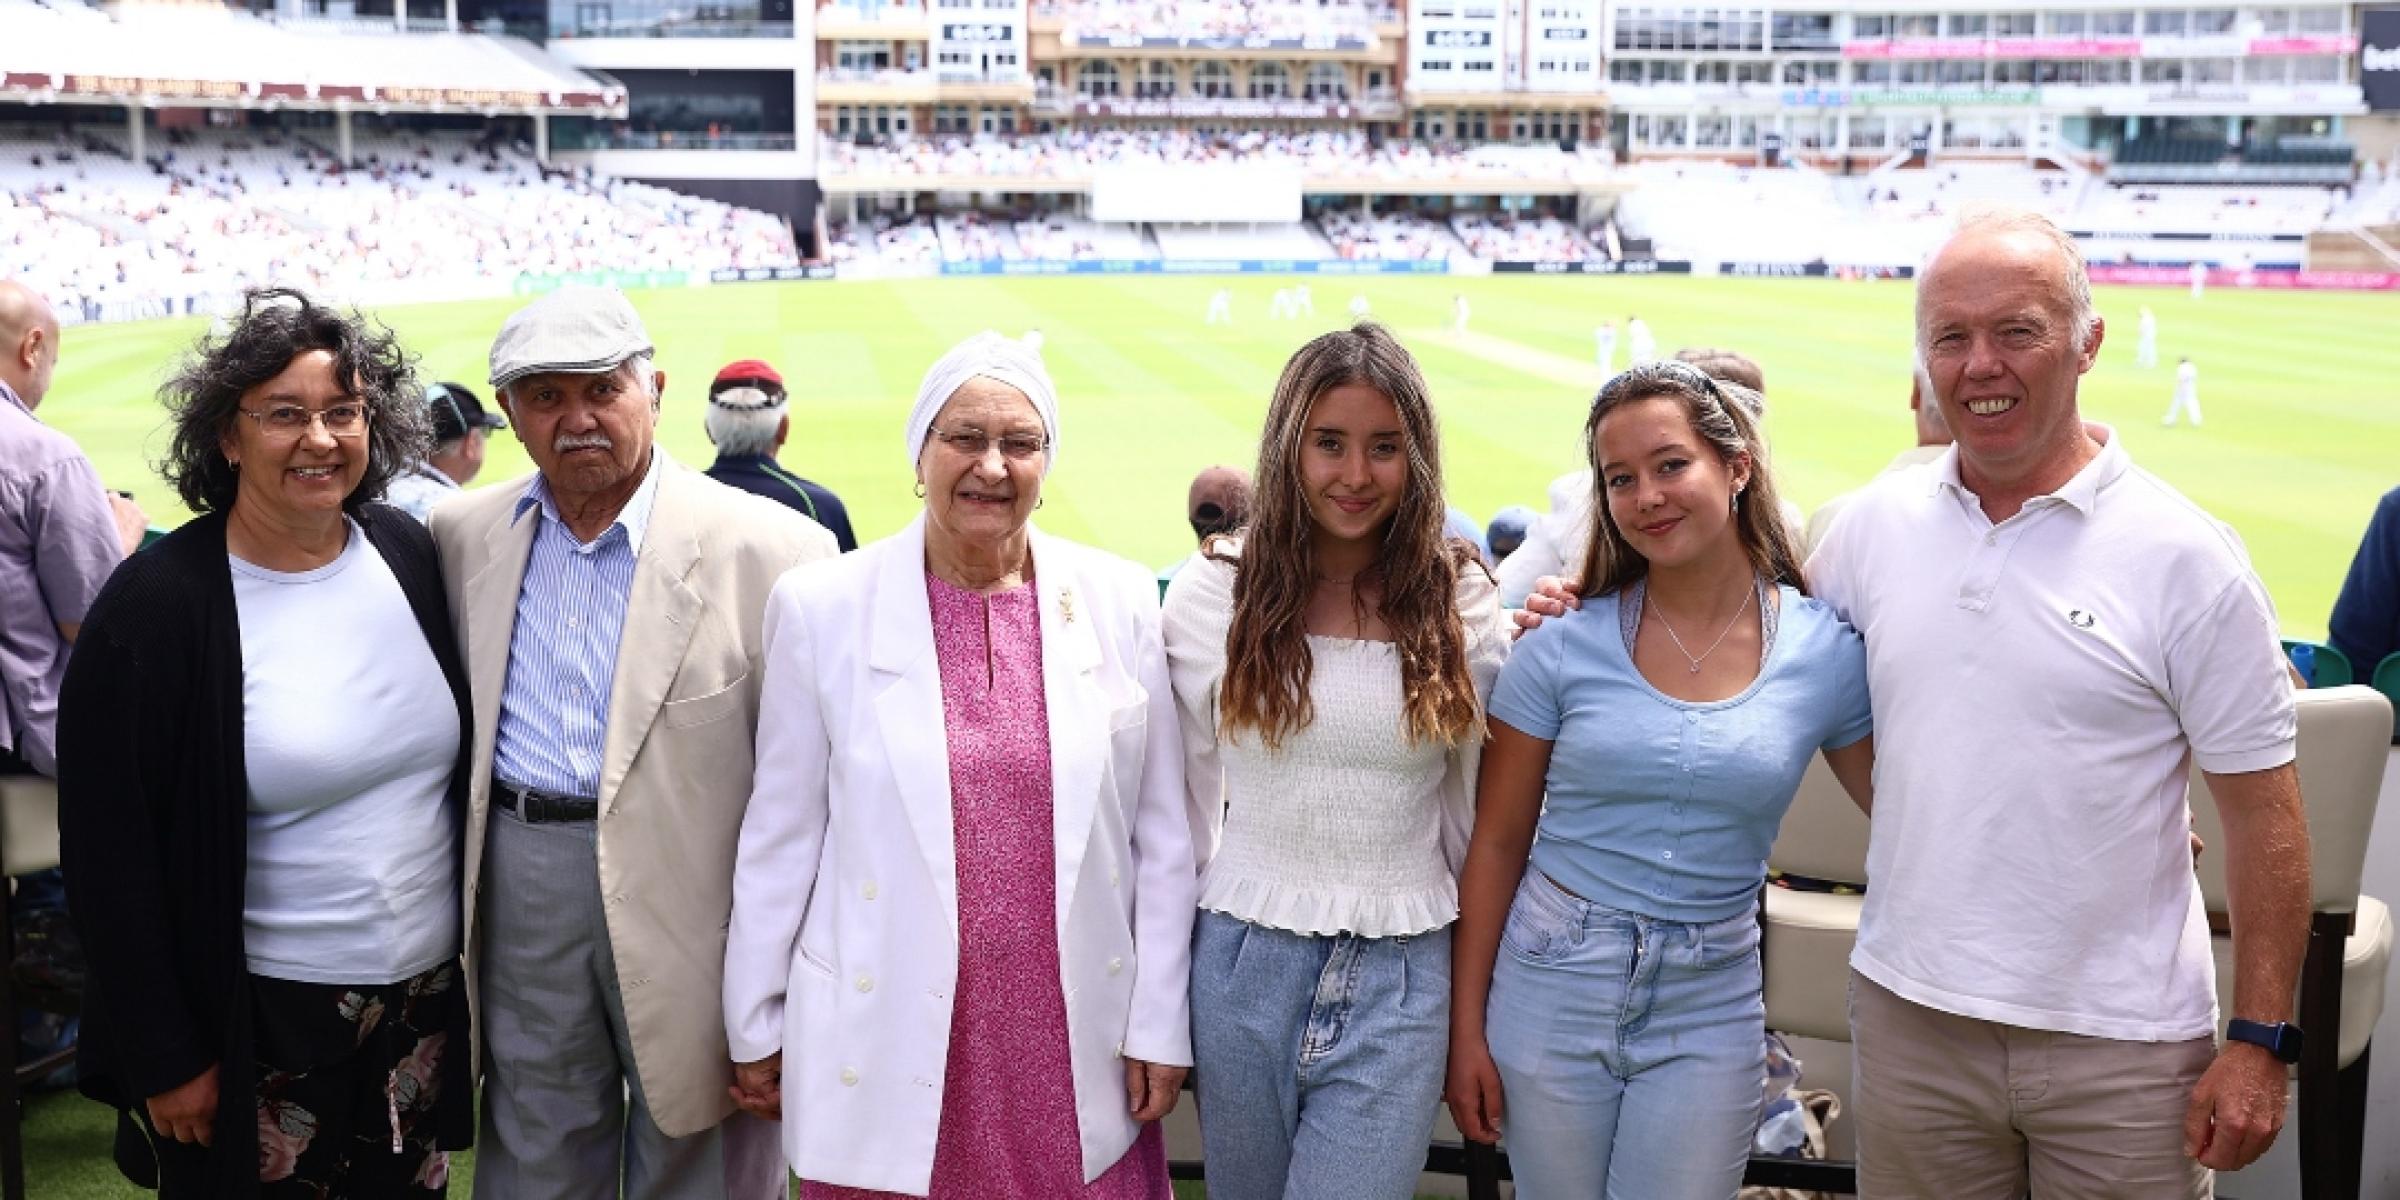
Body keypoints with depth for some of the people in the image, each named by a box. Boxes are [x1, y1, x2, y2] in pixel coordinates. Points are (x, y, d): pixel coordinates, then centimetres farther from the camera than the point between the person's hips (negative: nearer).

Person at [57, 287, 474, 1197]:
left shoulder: (410, 556, 0)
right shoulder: (157, 607, -13)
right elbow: (109, 855, -11)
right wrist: (165, 1058, -10)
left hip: (429, 996, 5)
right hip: (260, 1026, -4)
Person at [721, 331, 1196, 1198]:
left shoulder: (1120, 600, -1)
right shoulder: (823, 607, -4)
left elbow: (1163, 835, 3)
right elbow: (781, 835, 2)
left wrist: (1159, 1024, 3)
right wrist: (756, 1026, 6)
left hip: (1077, 1037, 1)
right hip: (888, 1041, -1)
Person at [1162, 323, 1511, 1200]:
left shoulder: (1462, 606, -3)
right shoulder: (1212, 594, -3)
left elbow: (1476, 807, 5)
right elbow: (1184, 797, 4)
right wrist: (1171, 955, 7)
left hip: (1400, 980, -1)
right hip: (1243, 963, 1)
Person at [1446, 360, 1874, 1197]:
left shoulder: (1828, 653, -5)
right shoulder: (1563, 645, -6)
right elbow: (1496, 845, -2)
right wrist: (1467, 1029, -2)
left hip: (1708, 1012, 0)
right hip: (1552, 993, 0)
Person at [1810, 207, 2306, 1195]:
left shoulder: (2184, 555, -8)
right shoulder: (1875, 522, 2)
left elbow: (2262, 812, -6)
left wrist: (2259, 1043, -8)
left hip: (2122, 1042, -3)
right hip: (1910, 1012, 3)